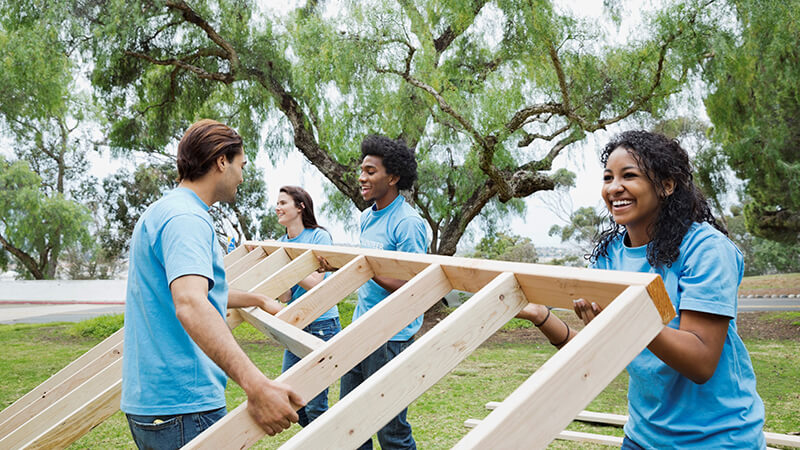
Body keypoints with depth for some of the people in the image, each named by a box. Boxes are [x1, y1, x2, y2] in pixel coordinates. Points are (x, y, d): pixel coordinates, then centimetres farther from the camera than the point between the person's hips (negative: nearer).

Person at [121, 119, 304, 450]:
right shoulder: (186, 218, -16)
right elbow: (191, 305, -34)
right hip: (183, 406, -11)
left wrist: (258, 300, 42)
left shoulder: (163, 212, 18)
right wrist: (255, 385, -44)